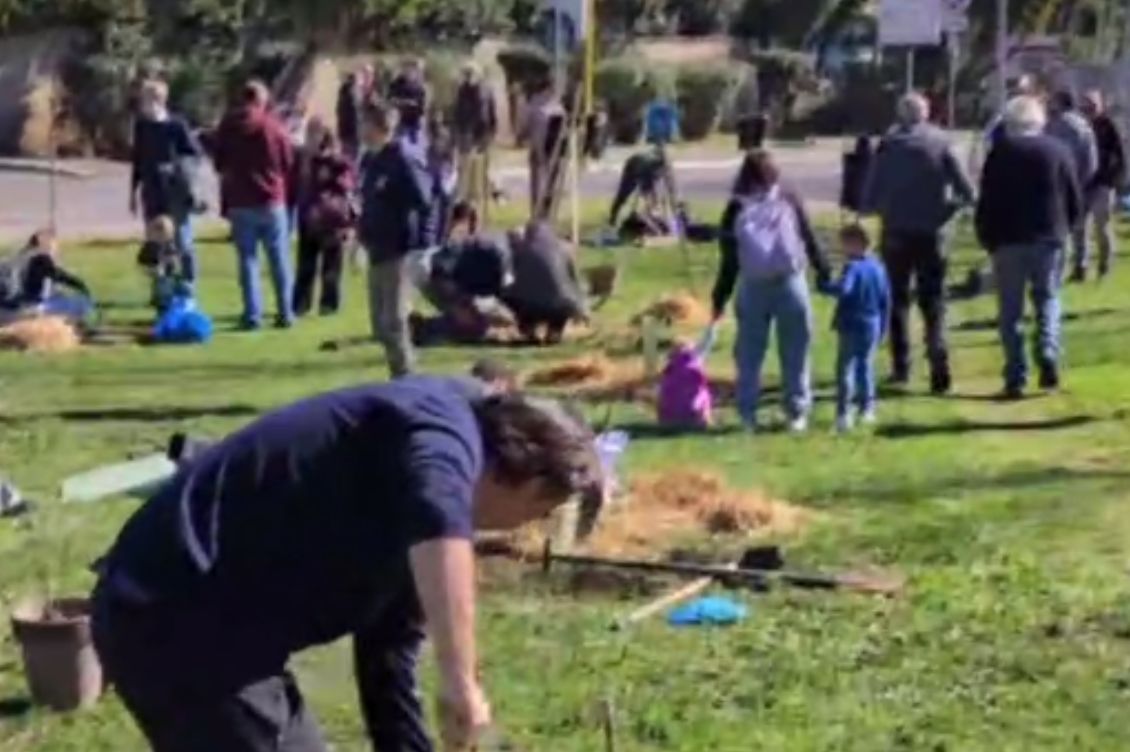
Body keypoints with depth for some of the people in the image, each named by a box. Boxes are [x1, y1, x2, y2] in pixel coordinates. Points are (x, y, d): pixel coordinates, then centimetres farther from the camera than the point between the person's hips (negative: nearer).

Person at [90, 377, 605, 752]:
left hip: (203, 617, 10)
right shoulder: (445, 428, -10)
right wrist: (461, 681, -33)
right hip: (176, 619, -10)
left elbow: (387, 660, 26)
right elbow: (440, 524, -35)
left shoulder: (406, 516, 19)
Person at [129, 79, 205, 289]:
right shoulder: (141, 125, 5)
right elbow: (137, 159, 14)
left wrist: (181, 166, -23)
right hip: (152, 194, 4)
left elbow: (196, 153, -5)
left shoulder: (176, 125, -8)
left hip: (176, 194, -4)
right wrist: (134, 191, 14)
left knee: (183, 241, -1)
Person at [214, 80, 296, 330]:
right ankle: (285, 314, 8)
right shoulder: (274, 126, -4)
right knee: (279, 260, 7)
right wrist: (289, 199, 12)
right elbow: (289, 166, 0)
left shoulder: (227, 127, 3)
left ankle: (252, 315, -2)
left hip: (240, 204, 1)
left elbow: (220, 165, 10)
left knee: (248, 260, 4)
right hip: (272, 202, -1)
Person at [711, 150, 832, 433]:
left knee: (749, 354, 10)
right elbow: (811, 242, 4)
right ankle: (797, 413, 12)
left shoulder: (736, 209, 3)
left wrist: (720, 300, 6)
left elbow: (729, 261, 2)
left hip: (753, 288, 0)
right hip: (791, 283, 0)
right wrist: (826, 275, 13)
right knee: (795, 353, 9)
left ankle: (748, 413, 11)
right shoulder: (789, 201, 3)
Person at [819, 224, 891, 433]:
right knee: (866, 365, 17)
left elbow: (843, 289, -36)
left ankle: (844, 413, -9)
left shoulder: (853, 267, -16)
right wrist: (882, 327, 20)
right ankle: (867, 409, 20)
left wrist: (825, 287, -23)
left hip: (852, 326, -6)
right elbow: (886, 300, 12)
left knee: (846, 367, -2)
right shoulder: (878, 268, 6)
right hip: (873, 326, 6)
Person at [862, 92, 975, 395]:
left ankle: (901, 367, 13)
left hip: (896, 233, 0)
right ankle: (939, 368, -10)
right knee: (933, 303, 5)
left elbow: (870, 198, -5)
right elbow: (966, 193, -9)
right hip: (931, 233, 0)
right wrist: (945, 209, 7)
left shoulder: (888, 146, -4)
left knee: (898, 300, 15)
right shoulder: (940, 143, -5)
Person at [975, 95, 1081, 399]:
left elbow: (987, 201, -5)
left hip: (1009, 239, -2)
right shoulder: (1060, 151, 4)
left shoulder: (1001, 152, -2)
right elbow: (1076, 201, 4)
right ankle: (1048, 355, -5)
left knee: (1011, 309, 4)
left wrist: (986, 238, 6)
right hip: (1050, 238, 2)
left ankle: (1016, 377, 0)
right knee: (1047, 298, 18)